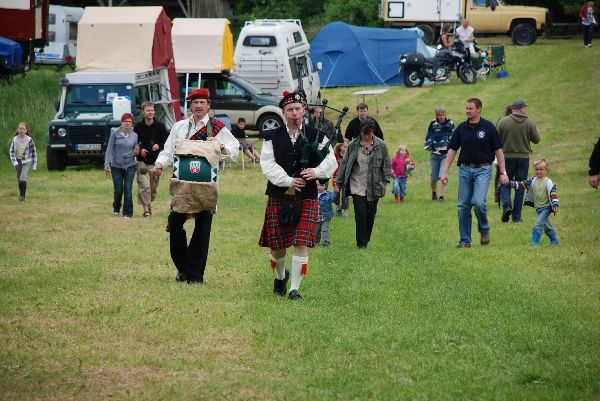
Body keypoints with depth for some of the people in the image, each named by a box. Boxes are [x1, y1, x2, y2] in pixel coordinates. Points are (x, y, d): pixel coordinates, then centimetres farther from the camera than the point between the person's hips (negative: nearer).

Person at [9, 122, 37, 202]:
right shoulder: (15, 140, -8)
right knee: (19, 180, 12)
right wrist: (14, 162, -13)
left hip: (27, 162, -3)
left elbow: (34, 152, -3)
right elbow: (11, 151, -1)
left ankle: (22, 195, -12)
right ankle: (21, 194, 30)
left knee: (23, 179, -18)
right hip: (18, 161, 3)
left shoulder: (29, 140, -12)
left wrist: (34, 165, -1)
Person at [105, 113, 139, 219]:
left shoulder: (134, 135, 4)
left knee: (128, 190, -7)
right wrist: (107, 164, -10)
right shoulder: (115, 133, -4)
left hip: (130, 166, 1)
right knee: (118, 190, 3)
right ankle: (116, 208, 31)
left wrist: (136, 152, -10)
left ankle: (128, 213, -1)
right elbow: (109, 149, -4)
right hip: (116, 166, -1)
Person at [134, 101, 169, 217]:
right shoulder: (138, 127, 2)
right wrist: (140, 150, -9)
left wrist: (159, 146, -12)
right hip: (142, 161, -2)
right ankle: (146, 208, -11)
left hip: (156, 161, 2)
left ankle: (149, 203, 28)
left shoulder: (160, 126, 3)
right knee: (144, 186, -13)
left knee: (154, 186, 9)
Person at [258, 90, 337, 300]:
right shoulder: (272, 137, 3)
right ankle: (280, 276, 37)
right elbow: (268, 165, -5)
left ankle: (294, 288, -5)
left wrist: (316, 171, -15)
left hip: (306, 198, 0)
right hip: (279, 197, 1)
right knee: (277, 244, 7)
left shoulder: (317, 137, 5)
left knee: (301, 244, -11)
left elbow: (330, 161, 4)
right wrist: (288, 181, -17)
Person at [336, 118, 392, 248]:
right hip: (357, 187, -1)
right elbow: (345, 163, 7)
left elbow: (387, 164, 8)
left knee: (370, 215, 8)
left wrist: (384, 182, 0)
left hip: (374, 187, 1)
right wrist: (338, 182, 8)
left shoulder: (381, 145, 1)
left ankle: (366, 240, 24)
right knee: (360, 214, -9)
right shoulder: (353, 145, 0)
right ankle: (361, 244, -6)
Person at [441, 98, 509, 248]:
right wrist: (445, 172, 3)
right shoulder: (461, 128, 6)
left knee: (478, 201, -20)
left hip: (483, 169, -4)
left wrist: (503, 173, -5)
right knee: (463, 206, 1)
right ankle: (465, 240, 9)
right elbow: (452, 149, 9)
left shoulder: (488, 127, -3)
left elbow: (498, 150, -1)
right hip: (465, 169, 4)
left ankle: (484, 229, 7)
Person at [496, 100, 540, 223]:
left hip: (507, 156, -1)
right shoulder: (529, 123, -4)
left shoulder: (503, 121, -6)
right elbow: (536, 139, 2)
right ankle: (516, 216, 6)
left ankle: (507, 205, -15)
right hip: (523, 157, 1)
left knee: (505, 183, 11)